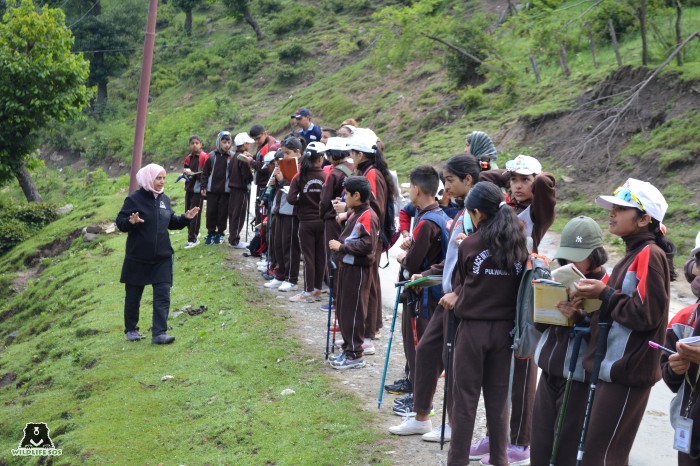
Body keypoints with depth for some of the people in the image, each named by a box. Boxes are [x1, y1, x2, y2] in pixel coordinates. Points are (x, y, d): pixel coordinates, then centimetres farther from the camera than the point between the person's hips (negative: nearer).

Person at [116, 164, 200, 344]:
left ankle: (159, 333, -4)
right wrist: (131, 222, -30)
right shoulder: (134, 199, -10)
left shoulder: (164, 199, 8)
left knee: (163, 295, -4)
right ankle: (131, 329, 26)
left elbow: (171, 222, 20)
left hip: (162, 257, 4)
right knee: (133, 296, 9)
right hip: (138, 257, -4)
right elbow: (120, 222, -10)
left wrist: (186, 218, 4)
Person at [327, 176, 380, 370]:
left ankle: (355, 355, 5)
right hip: (346, 266, 10)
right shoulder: (354, 214, 12)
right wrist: (338, 244, 6)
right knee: (343, 310, 15)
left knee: (353, 312, -3)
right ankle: (348, 349, 25)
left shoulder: (367, 216, -16)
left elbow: (367, 244, -24)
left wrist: (342, 246, -18)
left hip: (357, 270, -10)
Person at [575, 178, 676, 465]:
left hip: (626, 371, -10)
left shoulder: (650, 255, -13)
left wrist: (604, 294, -14)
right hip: (612, 367, 10)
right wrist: (595, 300, 7)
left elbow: (646, 315, -19)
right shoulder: (635, 255, 17)